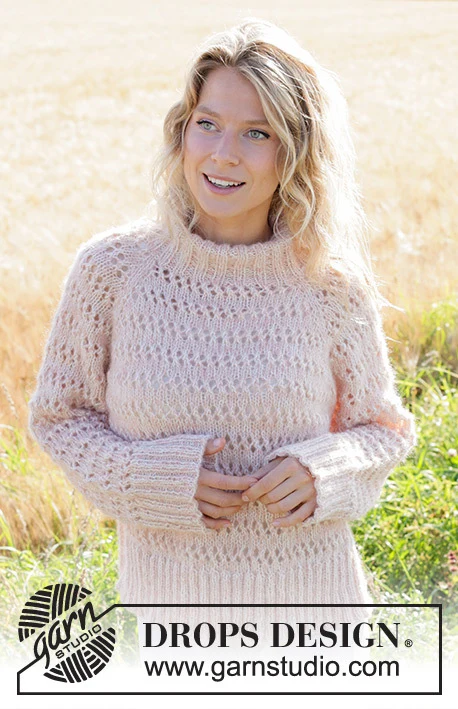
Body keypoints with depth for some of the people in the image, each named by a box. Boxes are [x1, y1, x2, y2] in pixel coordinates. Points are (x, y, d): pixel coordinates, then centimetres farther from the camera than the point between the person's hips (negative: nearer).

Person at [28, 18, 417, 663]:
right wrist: (153, 478, -16)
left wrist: (323, 472, -18)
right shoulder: (113, 267, -10)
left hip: (309, 588, 1)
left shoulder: (333, 284, -9)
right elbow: (57, 414, 0)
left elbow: (384, 428, 3)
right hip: (169, 583, 0)